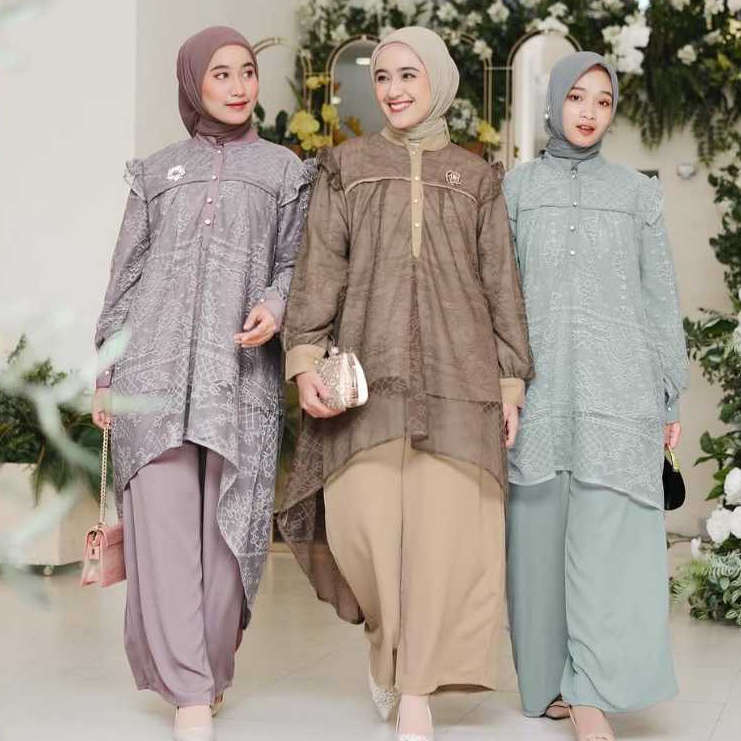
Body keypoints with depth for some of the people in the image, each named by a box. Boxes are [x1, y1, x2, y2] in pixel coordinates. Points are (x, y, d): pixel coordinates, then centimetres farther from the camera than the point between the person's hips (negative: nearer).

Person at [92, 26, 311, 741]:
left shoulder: (284, 169, 16)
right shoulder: (157, 170, 18)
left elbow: (294, 262, 11)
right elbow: (125, 275, 16)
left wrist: (275, 305, -11)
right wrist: (105, 373, 10)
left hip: (240, 368, 0)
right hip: (155, 365, 0)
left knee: (226, 524, -5)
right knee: (163, 522, -9)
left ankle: (209, 672, 10)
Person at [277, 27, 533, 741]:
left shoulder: (475, 178, 16)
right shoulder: (347, 167, 14)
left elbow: (501, 283, 13)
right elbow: (318, 268, 6)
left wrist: (511, 382, 5)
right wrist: (305, 359, -6)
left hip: (455, 369, 0)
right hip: (369, 365, 0)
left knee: (443, 525, -8)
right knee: (361, 518, -11)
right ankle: (385, 633, 20)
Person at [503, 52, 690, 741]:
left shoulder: (636, 192, 12)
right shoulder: (515, 188, 10)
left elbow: (659, 299, 10)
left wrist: (669, 398, 5)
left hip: (618, 388, 0)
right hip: (539, 387, 0)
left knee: (611, 540, -10)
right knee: (541, 531, 2)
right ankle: (551, 678, 14)